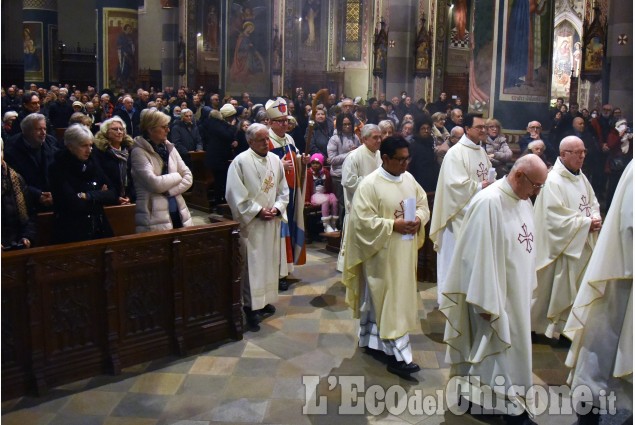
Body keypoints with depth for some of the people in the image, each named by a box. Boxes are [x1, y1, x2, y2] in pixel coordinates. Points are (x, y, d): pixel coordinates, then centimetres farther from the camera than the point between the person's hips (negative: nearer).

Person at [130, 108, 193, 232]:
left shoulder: (169, 148, 11)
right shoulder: (138, 152, -8)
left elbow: (188, 177, 5)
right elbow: (154, 183, -18)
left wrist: (169, 191, -10)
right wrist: (177, 176, -3)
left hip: (177, 211, 6)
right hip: (155, 217, -6)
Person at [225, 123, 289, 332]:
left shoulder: (275, 160, 5)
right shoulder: (240, 162, -12)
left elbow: (284, 190, 11)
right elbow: (235, 195, -14)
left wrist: (277, 208, -6)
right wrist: (257, 211, -16)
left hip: (272, 222, 6)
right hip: (250, 222, -6)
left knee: (269, 262, 14)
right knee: (252, 264, -3)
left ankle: (265, 299, 29)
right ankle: (251, 307, 4)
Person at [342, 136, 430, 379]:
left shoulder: (408, 178, 5)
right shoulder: (370, 184, -16)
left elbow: (423, 204, 13)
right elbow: (362, 220, -20)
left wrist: (418, 219, -9)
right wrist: (393, 225, -24)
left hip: (405, 252, 7)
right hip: (381, 253, -7)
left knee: (382, 299, 18)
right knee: (389, 302, -1)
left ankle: (372, 341, 33)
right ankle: (398, 356, 5)